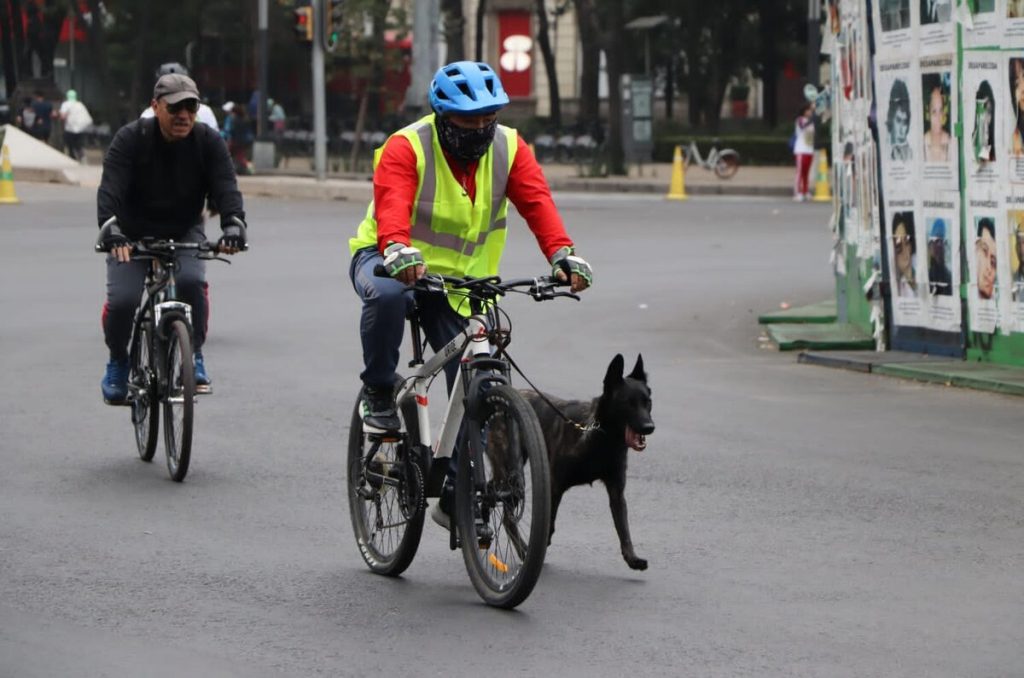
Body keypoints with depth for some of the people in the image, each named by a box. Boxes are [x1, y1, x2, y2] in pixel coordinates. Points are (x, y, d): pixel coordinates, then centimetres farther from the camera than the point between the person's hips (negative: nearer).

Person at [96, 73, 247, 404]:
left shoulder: (208, 141, -11)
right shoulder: (131, 139, -18)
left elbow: (225, 186, -22)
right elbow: (110, 188, -29)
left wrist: (234, 224, -42)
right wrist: (111, 229, -48)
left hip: (184, 232, 1)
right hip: (134, 234, -1)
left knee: (192, 281, -29)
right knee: (122, 300, -19)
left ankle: (194, 357, -7)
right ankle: (118, 361, 12)